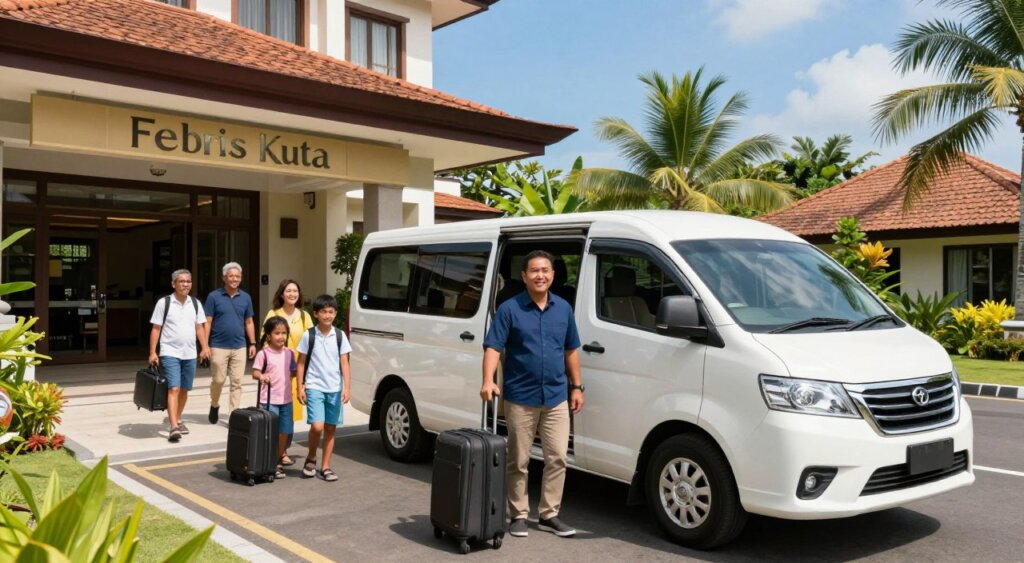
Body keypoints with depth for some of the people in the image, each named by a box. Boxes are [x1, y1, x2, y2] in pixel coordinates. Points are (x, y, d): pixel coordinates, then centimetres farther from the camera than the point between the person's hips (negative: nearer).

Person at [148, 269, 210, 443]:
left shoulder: (195, 303, 9)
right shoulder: (164, 303, -3)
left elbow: (200, 327, 12)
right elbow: (156, 329, -2)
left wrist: (205, 347, 2)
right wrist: (152, 352, -7)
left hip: (190, 354, 5)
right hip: (170, 353, -5)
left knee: (184, 389, 12)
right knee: (174, 389, -14)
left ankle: (178, 420, 29)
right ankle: (173, 427, -18)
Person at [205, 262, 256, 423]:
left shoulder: (245, 298, 6)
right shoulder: (214, 296, -3)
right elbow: (207, 322, -3)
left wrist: (252, 343, 7)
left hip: (239, 347, 3)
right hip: (219, 347, -2)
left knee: (237, 383, 3)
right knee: (219, 380, 5)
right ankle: (214, 406, 31)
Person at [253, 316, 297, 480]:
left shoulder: (289, 353, 7)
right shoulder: (263, 354, -8)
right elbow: (255, 373, -10)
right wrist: (261, 376, -28)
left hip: (286, 399, 5)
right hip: (268, 400, -5)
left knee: (284, 432, 11)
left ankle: (279, 463, 24)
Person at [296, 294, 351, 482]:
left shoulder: (340, 336, 3)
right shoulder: (309, 335, -1)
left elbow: (344, 363, 3)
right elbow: (301, 363, 3)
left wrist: (346, 387, -5)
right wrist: (300, 387, -2)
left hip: (335, 388, 3)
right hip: (314, 387, -2)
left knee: (330, 428, 7)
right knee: (317, 426, -15)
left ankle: (325, 466, 19)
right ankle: (311, 458, 11)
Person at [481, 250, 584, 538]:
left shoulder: (564, 308, 7)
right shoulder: (509, 309, -7)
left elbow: (571, 351, 14)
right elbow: (493, 348, -12)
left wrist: (576, 387, 10)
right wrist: (488, 381, -28)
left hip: (556, 398, 4)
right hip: (520, 399, -4)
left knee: (557, 458, 5)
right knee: (518, 461, 7)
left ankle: (549, 515, 18)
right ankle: (518, 515, 19)